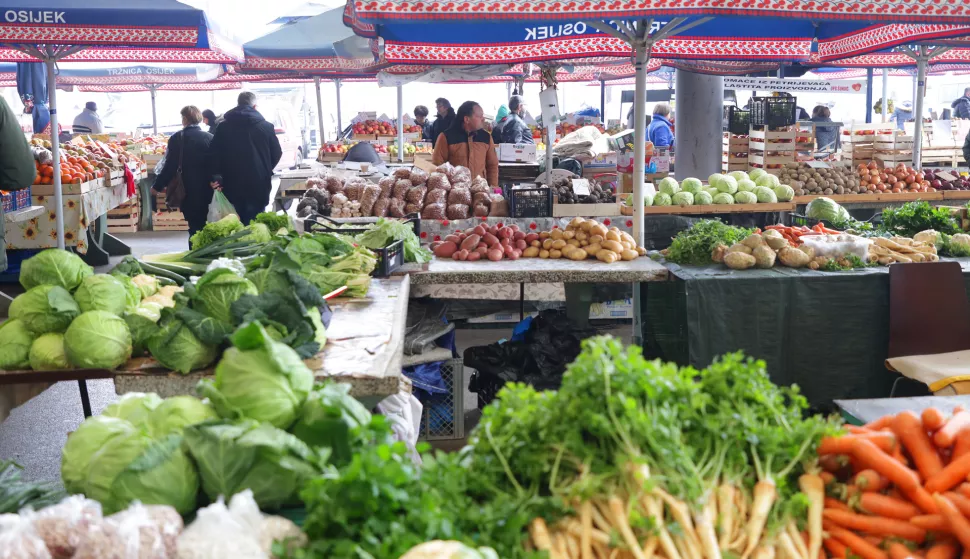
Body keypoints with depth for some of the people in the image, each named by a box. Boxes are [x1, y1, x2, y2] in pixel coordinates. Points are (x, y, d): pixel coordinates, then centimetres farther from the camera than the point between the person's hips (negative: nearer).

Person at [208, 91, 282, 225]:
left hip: (232, 186, 2)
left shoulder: (223, 127, 4)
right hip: (258, 185, -1)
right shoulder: (266, 126, 0)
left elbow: (214, 153, -2)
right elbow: (277, 153, 7)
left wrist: (216, 176, 3)